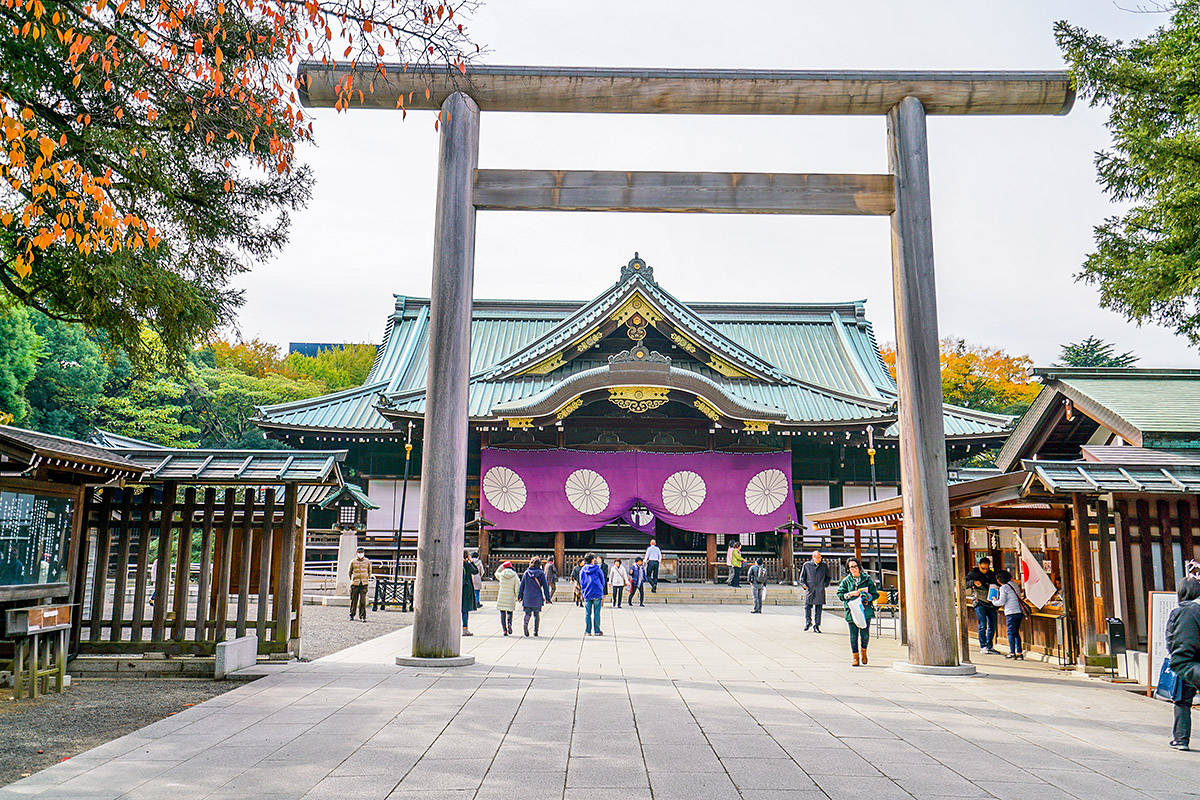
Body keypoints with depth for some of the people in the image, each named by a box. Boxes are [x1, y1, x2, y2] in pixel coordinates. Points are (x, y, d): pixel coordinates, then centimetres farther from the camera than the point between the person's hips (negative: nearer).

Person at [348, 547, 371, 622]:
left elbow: (369, 571, 19)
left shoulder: (367, 561, 6)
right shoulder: (353, 562, 3)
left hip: (364, 583, 0)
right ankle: (352, 615, 19)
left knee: (363, 600, -5)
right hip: (355, 583, 0)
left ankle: (363, 616, 1)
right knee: (353, 600, 5)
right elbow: (350, 572, 16)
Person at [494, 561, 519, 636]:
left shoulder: (501, 575, -3)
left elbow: (496, 573, 23)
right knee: (510, 612, 14)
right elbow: (516, 588, -4)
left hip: (501, 598, 0)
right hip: (511, 598, 0)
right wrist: (516, 597, 8)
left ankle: (504, 630, -3)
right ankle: (509, 623, -15)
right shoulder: (514, 576, -4)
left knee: (502, 614, 7)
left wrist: (503, 565, 20)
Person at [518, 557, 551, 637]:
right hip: (538, 598, -1)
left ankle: (526, 623, -22)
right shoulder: (541, 573, -3)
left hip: (527, 597, 1)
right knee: (537, 614, 13)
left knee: (527, 614, 8)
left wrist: (520, 596, 13)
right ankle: (536, 631, 10)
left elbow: (522, 585, 5)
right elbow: (545, 586, -3)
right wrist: (547, 598, 1)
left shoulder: (526, 573, 3)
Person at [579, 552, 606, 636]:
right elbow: (603, 582, 6)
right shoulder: (598, 569, 0)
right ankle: (597, 631, 4)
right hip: (597, 594, -1)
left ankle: (587, 631, 5)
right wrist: (601, 592, 20)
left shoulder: (582, 570, 4)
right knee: (596, 613, 2)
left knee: (587, 613, 5)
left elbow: (581, 583, 8)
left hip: (587, 594, 2)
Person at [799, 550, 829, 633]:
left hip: (820, 591, 1)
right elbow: (802, 576, 11)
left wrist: (825, 585, 7)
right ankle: (808, 622, 17)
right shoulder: (806, 565, 5)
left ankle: (816, 626, 8)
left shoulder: (824, 565, 10)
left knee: (818, 608, 1)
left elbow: (828, 577, 21)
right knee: (807, 606, -3)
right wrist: (804, 585, -2)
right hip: (809, 589, -1)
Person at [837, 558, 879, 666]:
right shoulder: (846, 581, 9)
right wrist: (850, 594, -8)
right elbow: (840, 595, 6)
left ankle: (863, 650, 23)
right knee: (853, 635, 0)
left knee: (865, 634, -5)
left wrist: (868, 597, -8)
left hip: (866, 610, 0)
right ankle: (854, 656, 12)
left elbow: (875, 594, 10)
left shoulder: (867, 579, 7)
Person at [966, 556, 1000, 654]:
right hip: (979, 602, -4)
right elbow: (965, 583, -4)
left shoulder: (992, 574, 14)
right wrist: (973, 582, -23)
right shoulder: (973, 573, 2)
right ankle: (983, 647, -2)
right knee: (982, 625, -8)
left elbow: (998, 585, 21)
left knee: (992, 626, 6)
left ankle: (989, 646, 17)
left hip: (990, 603, 5)